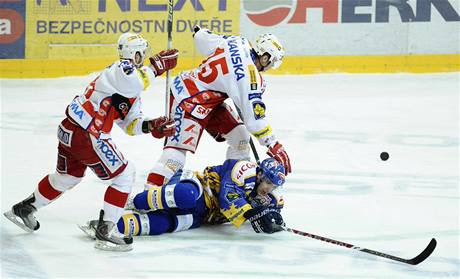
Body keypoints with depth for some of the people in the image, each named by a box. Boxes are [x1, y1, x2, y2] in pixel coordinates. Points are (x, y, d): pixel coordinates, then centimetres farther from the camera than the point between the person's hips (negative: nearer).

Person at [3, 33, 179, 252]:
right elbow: (135, 83, -36)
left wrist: (150, 126, -4)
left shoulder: (132, 93, 17)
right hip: (85, 135, -11)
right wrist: (157, 65, -24)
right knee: (124, 174, -5)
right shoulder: (119, 69, -13)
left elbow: (130, 124, 14)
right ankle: (106, 230, -3)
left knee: (68, 176, 31)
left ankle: (24, 209, 46)